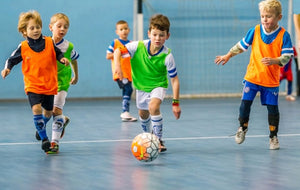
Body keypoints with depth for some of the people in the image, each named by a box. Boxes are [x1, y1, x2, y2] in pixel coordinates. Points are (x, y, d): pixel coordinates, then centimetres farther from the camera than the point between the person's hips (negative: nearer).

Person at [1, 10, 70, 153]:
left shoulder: (49, 43, -3)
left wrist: (62, 59, -10)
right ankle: (44, 139, -11)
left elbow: (58, 54, 11)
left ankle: (41, 128, 48)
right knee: (36, 108, -21)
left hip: (49, 85, 2)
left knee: (48, 112, 14)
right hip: (33, 85, -2)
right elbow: (12, 59, 4)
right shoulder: (23, 47, -6)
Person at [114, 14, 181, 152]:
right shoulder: (138, 46, -23)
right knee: (143, 114, 20)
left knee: (153, 106, -31)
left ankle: (158, 140, -17)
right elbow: (118, 51, -15)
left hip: (158, 85, -4)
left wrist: (175, 103, -23)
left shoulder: (167, 56, -27)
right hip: (141, 85, 4)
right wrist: (117, 65, -37)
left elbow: (174, 80, -21)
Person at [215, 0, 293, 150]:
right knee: (245, 102, -2)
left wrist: (273, 60, -31)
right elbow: (241, 46, 10)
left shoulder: (283, 35, -11)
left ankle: (273, 136, 18)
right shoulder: (255, 31, -4)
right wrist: (228, 56, 15)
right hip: (252, 76, 1)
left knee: (272, 108, 2)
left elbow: (286, 57, -13)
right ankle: (243, 127, 24)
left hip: (271, 80, -1)